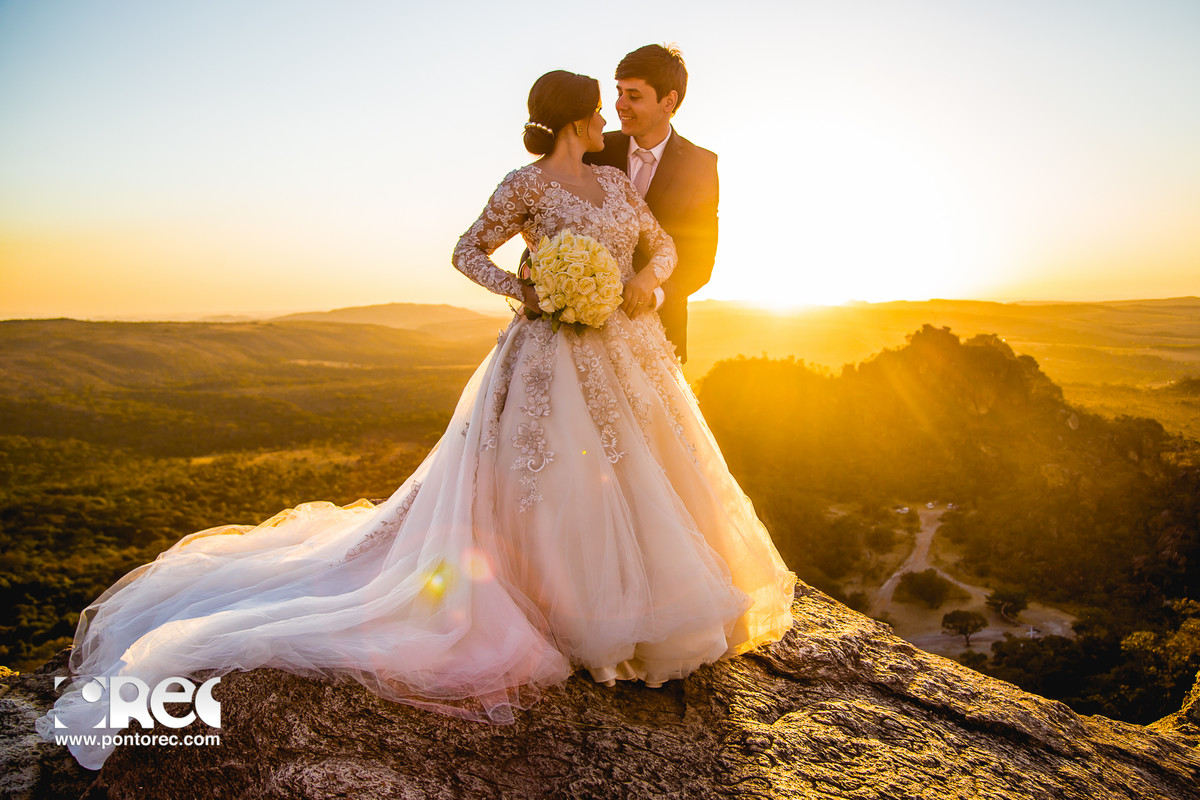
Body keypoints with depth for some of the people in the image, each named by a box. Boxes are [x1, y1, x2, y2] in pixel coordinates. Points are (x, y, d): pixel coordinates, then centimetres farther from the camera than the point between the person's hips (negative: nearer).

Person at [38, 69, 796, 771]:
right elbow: (468, 252, -1)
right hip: (558, 361, -7)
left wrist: (647, 281, -5)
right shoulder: (526, 185, -6)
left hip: (629, 354, 8)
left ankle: (644, 614, 30)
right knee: (558, 494, -4)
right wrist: (527, 293, -15)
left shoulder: (616, 181, 13)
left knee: (645, 485, 12)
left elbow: (665, 246, 17)